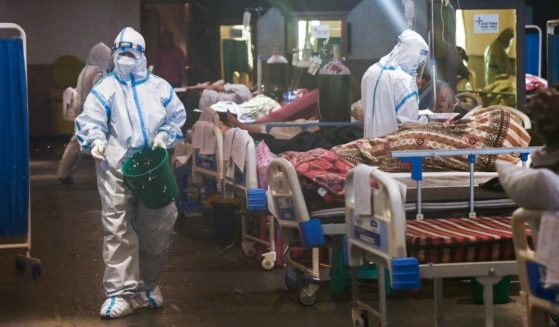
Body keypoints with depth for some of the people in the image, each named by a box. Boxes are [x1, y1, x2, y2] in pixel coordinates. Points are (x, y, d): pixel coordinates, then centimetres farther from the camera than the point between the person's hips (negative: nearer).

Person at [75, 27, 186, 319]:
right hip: (116, 167, -2)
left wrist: (164, 136, -3)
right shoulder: (104, 88, 5)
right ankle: (122, 291, -7)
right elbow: (89, 120, -3)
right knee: (118, 229, -8)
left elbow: (177, 117, 15)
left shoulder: (159, 87, 11)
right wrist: (95, 140, -23)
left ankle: (148, 283, 23)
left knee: (158, 227, 6)